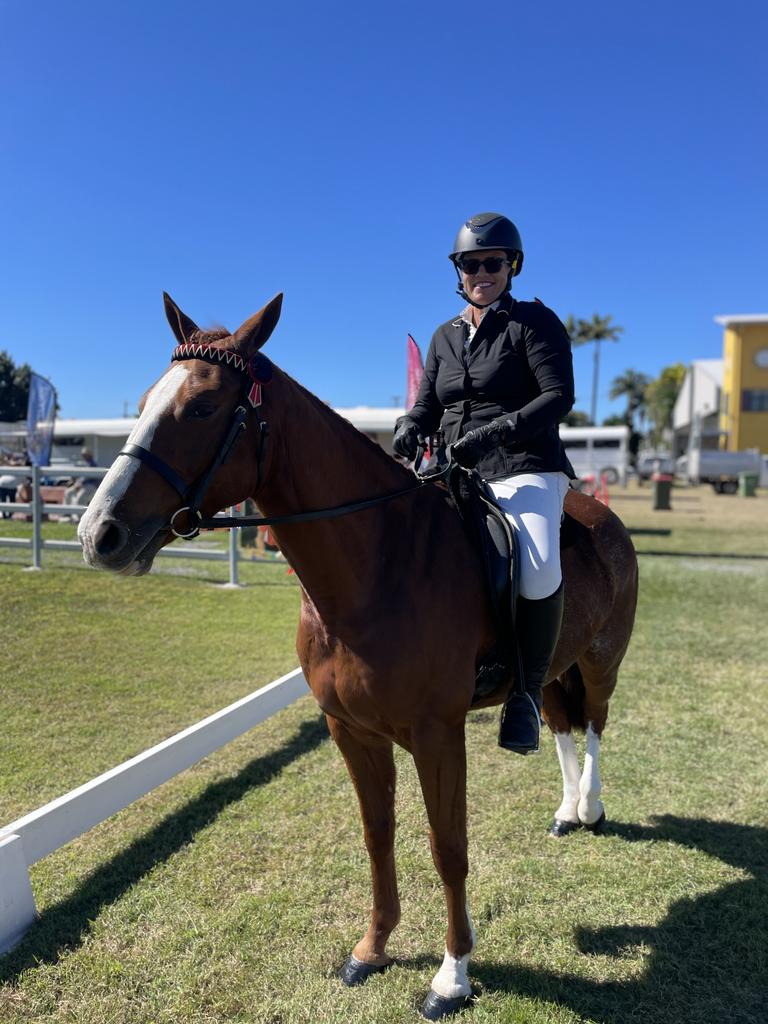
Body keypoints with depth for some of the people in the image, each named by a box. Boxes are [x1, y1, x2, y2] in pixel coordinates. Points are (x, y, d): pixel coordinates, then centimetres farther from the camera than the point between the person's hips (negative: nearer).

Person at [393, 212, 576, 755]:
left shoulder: (535, 321, 2)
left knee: (539, 569, -33)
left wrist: (496, 431, -24)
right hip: (457, 478, 6)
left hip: (527, 471, -6)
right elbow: (428, 405, 14)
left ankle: (528, 690, -13)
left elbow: (559, 396, -10)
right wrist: (409, 426, -11)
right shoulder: (445, 337, 18)